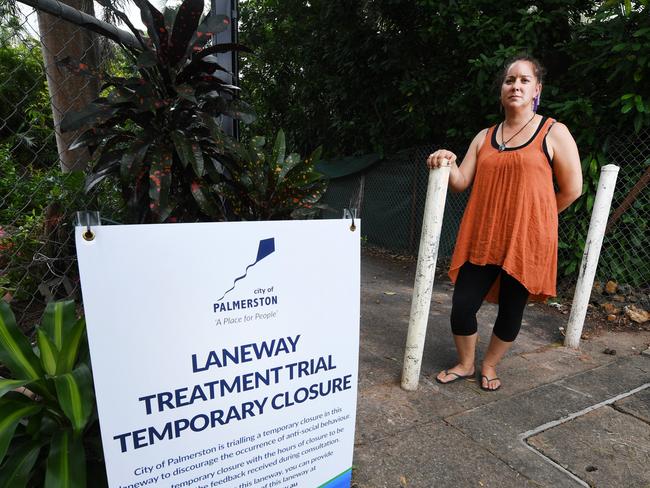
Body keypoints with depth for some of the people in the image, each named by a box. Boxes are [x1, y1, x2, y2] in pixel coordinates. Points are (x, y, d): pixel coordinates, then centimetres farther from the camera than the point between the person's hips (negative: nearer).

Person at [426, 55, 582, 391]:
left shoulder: (554, 133, 1)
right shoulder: (484, 137, 12)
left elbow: (571, 190, 3)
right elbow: (461, 183, 7)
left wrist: (532, 215, 10)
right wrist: (448, 164, -12)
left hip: (526, 241, -2)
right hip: (481, 239, 3)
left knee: (511, 310, 9)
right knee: (462, 305, 0)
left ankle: (489, 366, 33)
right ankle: (465, 364, 25)